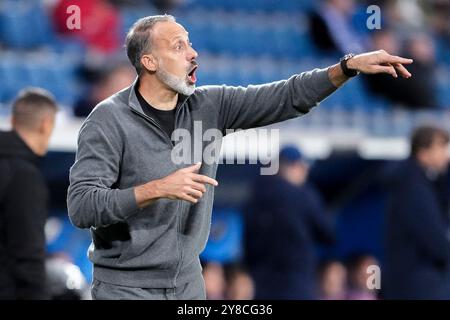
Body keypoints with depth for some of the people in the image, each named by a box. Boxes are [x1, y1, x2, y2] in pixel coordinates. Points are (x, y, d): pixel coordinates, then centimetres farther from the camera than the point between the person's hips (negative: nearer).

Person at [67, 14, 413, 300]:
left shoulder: (209, 106, 2)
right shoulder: (109, 120, -14)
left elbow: (287, 98, 1)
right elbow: (81, 206, -21)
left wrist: (350, 66, -10)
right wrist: (157, 189, -29)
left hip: (188, 282, 6)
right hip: (127, 287, -5)